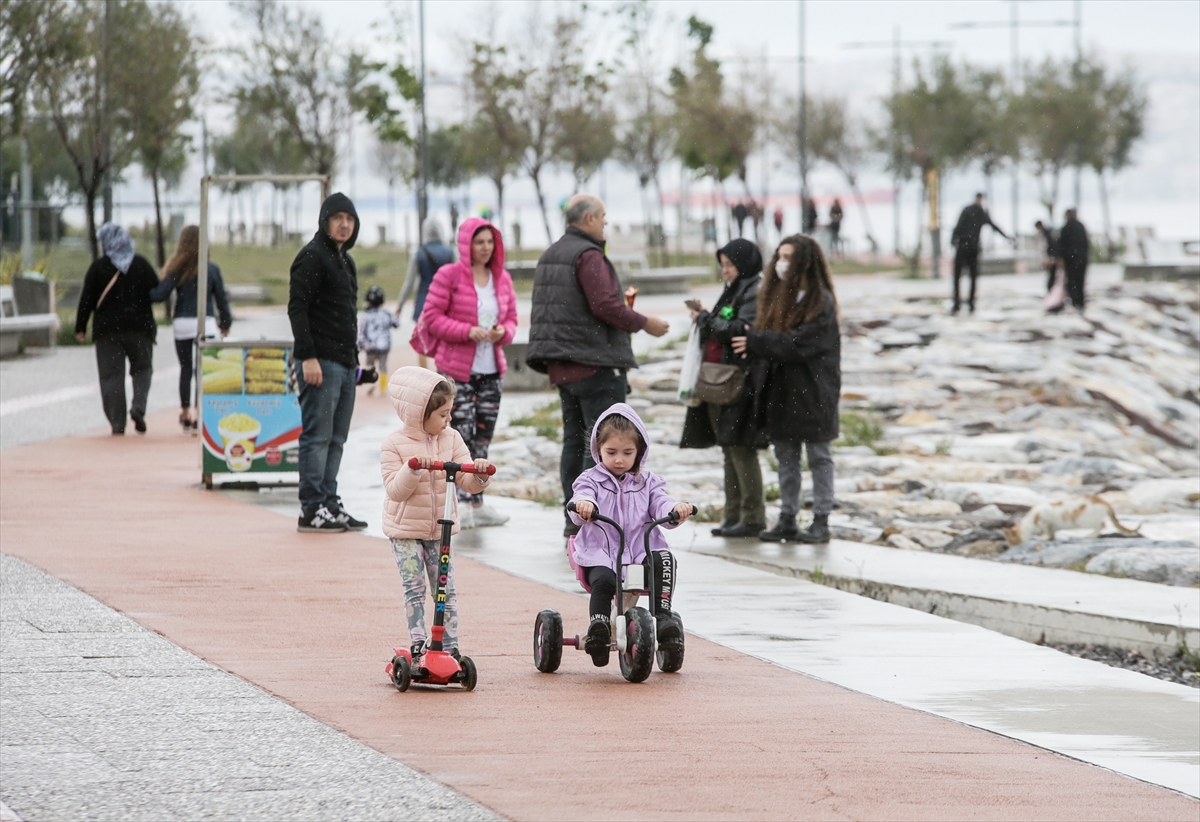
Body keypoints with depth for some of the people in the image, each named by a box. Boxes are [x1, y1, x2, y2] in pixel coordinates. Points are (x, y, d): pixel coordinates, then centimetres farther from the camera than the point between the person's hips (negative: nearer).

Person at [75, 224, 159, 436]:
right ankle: (138, 406, -10)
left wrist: (80, 328, 3)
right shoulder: (142, 264, 2)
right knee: (142, 369, 15)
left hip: (107, 329, -1)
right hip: (139, 327, 1)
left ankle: (117, 422, -2)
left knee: (111, 375, 3)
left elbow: (87, 300, -4)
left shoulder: (98, 267, -3)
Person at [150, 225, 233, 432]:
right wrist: (226, 322, 17)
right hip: (205, 323, -1)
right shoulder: (212, 269, -1)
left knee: (186, 369, 13)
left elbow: (160, 295, -10)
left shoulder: (177, 270, -4)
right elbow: (221, 298, 4)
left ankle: (186, 415, 20)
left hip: (182, 324, 1)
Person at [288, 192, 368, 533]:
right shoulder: (312, 257, -9)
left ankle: (329, 503, 15)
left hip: (345, 363, 9)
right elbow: (297, 307, -16)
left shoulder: (345, 260, 19)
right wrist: (308, 356, -22)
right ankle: (312, 509, -7)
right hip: (320, 363, -9)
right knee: (317, 436, -8)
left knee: (336, 439, 11)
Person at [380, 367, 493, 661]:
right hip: (405, 529, -3)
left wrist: (479, 474, -24)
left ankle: (451, 646, 3)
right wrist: (411, 470, -34)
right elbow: (395, 490, -17)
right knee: (414, 589, -5)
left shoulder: (451, 439, -1)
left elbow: (467, 483, -2)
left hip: (440, 529, 3)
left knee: (446, 589, 0)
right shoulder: (394, 444, -12)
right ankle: (418, 645, 1)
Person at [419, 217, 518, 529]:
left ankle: (477, 505, 13)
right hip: (456, 369, -6)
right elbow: (432, 316, -8)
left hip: (491, 370, 6)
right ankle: (465, 503, -9)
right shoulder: (449, 275, -6)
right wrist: (467, 331, -19)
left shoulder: (502, 279, 11)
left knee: (483, 437, 8)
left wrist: (503, 333, -6)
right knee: (462, 433, -12)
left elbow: (511, 318, 18)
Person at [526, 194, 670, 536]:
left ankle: (574, 518, 13)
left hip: (562, 366, 10)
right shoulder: (588, 255, -14)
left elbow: (541, 311, 19)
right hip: (594, 363, -10)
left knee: (574, 440, 12)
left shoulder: (549, 256, 16)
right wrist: (645, 324, -9)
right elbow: (605, 305, -21)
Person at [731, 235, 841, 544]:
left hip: (812, 390, -7)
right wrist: (753, 342, -9)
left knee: (819, 457, 2)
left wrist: (755, 342, -20)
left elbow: (798, 343, -21)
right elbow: (763, 333, 12)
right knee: (785, 457, 11)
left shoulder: (820, 301, -13)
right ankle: (787, 519, 16)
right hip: (779, 388, 7)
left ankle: (821, 521, 5)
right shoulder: (775, 295, 11)